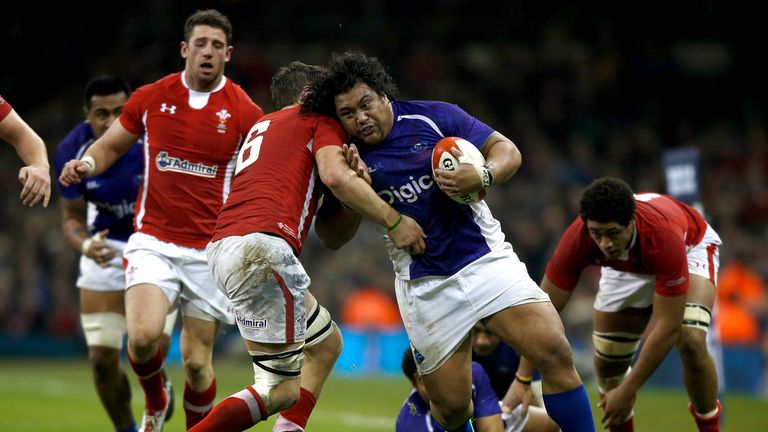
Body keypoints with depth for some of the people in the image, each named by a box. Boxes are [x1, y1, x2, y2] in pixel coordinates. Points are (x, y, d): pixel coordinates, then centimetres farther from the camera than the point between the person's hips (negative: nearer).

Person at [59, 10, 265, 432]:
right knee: (143, 335, -20)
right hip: (153, 242, 1)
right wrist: (87, 163, -6)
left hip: (210, 250, 0)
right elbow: (110, 145, 16)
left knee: (196, 361, -1)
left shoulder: (244, 112, -2)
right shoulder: (151, 98, 3)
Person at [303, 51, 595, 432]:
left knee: (555, 353, -18)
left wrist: (482, 177, -21)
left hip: (486, 260, -1)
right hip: (424, 284, 1)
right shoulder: (349, 158, 0)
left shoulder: (433, 116, -3)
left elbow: (507, 151, 0)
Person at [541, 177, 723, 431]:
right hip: (627, 270, 4)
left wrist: (628, 391, -38)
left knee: (691, 341, -28)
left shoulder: (664, 236, -45)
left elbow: (668, 327, -40)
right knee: (607, 361, -6)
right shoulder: (578, 239, -36)